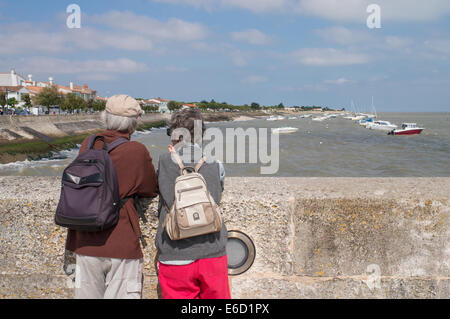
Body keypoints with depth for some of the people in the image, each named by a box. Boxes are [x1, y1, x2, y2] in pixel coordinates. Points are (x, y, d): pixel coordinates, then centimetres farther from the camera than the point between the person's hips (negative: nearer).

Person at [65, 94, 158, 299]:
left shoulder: (88, 145, 2)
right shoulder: (137, 152, -11)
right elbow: (151, 190, 0)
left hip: (85, 243, 5)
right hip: (122, 244, -5)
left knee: (87, 295, 16)